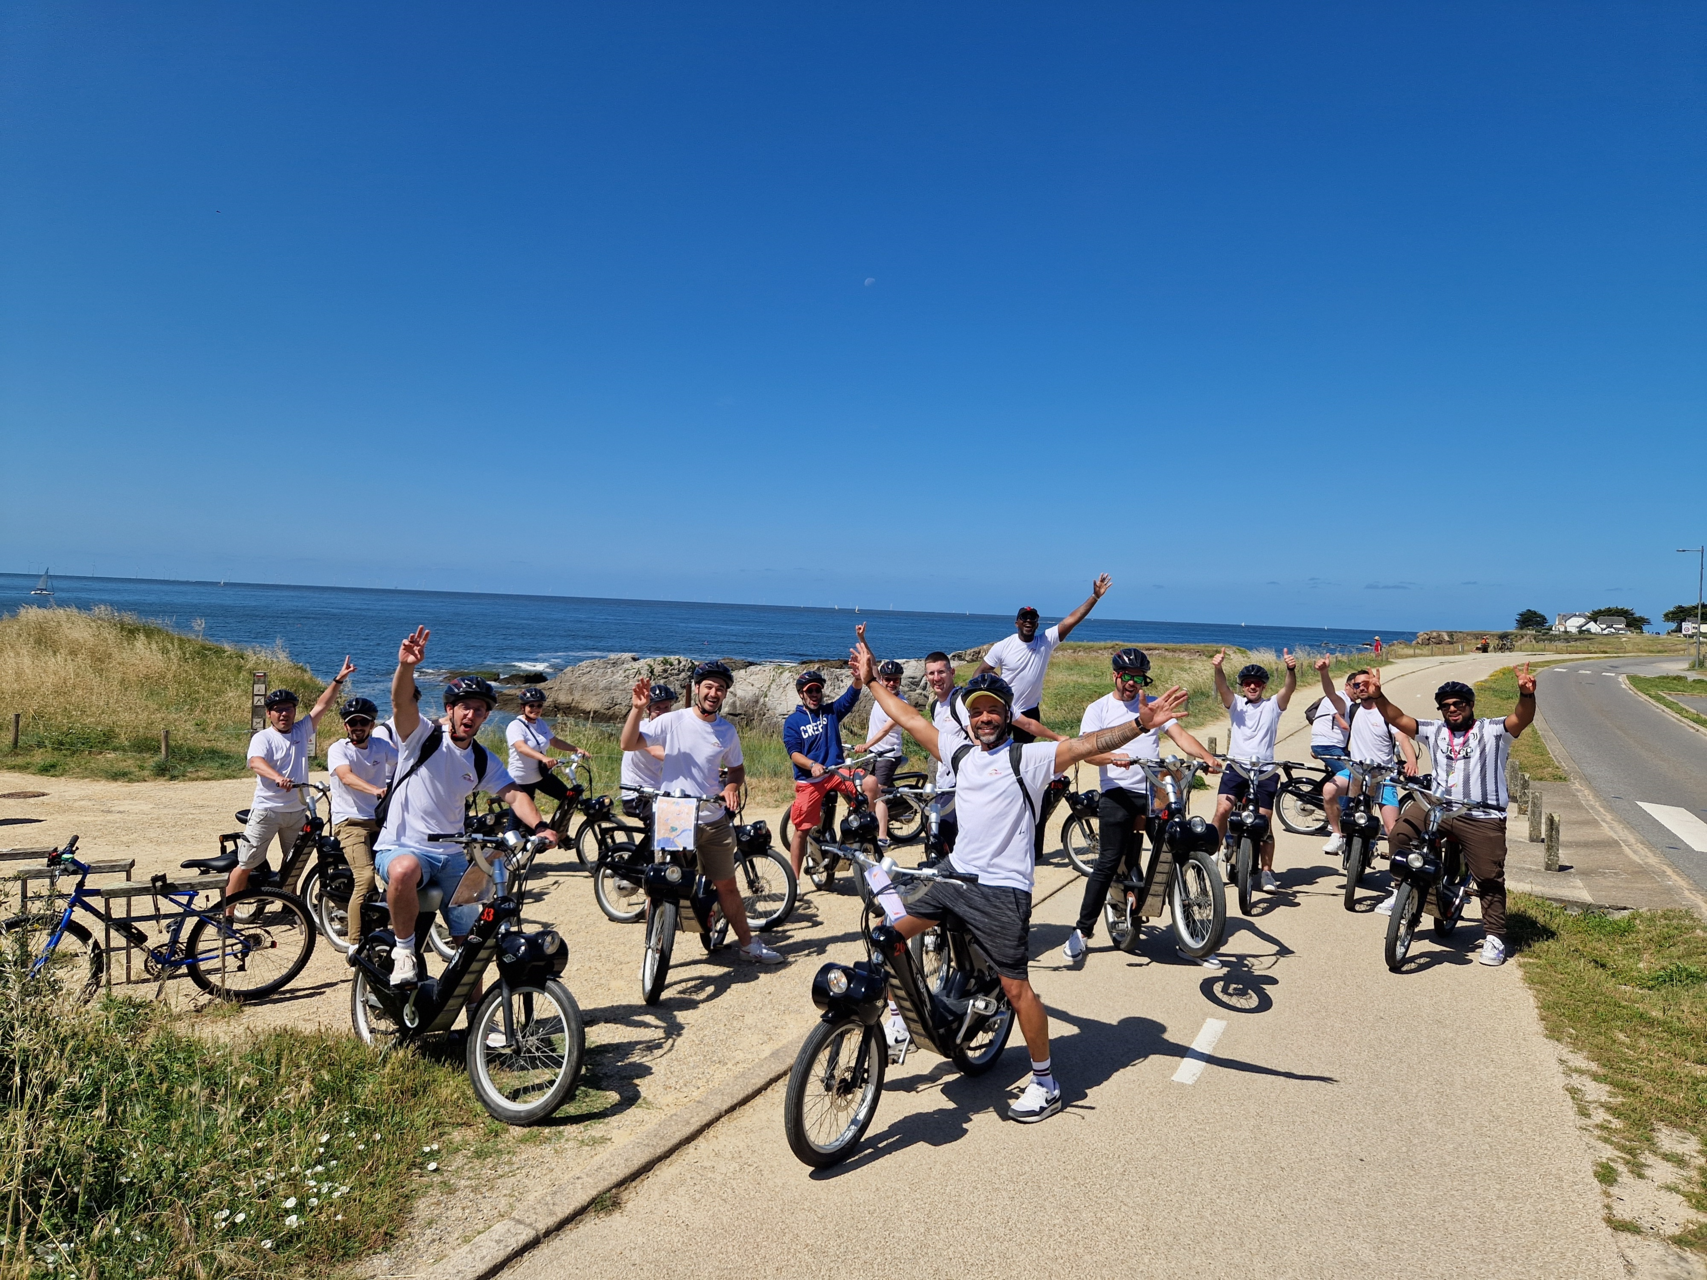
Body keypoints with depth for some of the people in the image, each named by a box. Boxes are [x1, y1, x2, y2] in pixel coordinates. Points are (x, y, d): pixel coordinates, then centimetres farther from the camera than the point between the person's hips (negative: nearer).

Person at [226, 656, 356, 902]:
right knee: (246, 865, -2)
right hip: (266, 810, -5)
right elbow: (255, 762, -30)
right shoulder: (263, 738, -11)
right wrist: (278, 777, -49)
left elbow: (322, 705, -2)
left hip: (296, 810, 5)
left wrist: (339, 679, -12)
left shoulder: (302, 730, 4)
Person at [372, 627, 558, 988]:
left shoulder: (484, 761, 7)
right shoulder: (424, 735, -6)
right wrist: (406, 666, -48)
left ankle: (475, 1011, 25)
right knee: (404, 871, -40)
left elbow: (513, 794, -5)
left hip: (450, 854, 5)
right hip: (401, 847, -5)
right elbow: (402, 702, -26)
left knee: (471, 938, 5)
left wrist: (539, 826, -26)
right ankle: (404, 949, -16)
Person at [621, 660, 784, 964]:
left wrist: (732, 786, -5)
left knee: (727, 885, 14)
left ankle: (748, 944, 28)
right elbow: (629, 744, -15)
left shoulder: (727, 731, 4)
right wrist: (638, 708, -29)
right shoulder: (672, 721, -8)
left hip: (714, 822, 3)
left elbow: (737, 768, 16)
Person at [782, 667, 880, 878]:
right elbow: (793, 753, -8)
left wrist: (858, 678, -32)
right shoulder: (792, 721, 1)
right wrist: (812, 765, -27)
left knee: (870, 782, -25)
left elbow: (851, 696, -11)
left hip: (835, 772, 2)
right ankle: (794, 878, 17)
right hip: (808, 781, -1)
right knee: (801, 830, 3)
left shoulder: (831, 711, 6)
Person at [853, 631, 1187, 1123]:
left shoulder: (1027, 758, -6)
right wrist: (872, 679, 25)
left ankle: (1045, 1082, 13)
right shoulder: (960, 752, 11)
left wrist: (1139, 723, -33)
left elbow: (1086, 745, -19)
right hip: (953, 879, 6)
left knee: (1016, 987, -4)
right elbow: (909, 719, 20)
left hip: (1002, 891, -6)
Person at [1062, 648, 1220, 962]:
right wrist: (1113, 757, -29)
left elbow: (1180, 735, 4)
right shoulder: (1098, 709, 7)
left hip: (1154, 792, 3)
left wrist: (1207, 757, -15)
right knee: (1109, 863, -7)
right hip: (1118, 794, -3)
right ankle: (1082, 930, -1)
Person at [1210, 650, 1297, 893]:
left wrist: (1291, 669, -31)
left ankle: (1267, 871, 14)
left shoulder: (1272, 706, 9)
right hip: (1236, 767, 0)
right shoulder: (1235, 704, 9)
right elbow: (1222, 687, -10)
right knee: (1222, 810, -17)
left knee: (1264, 822, 2)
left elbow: (1289, 688, -10)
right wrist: (1217, 668, -32)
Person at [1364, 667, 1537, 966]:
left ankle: (1494, 937, 13)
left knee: (1490, 879, 1)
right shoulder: (1434, 731, 14)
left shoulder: (1493, 730, 2)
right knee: (1400, 835, -17)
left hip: (1483, 817, -3)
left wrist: (1526, 695, -39)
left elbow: (1522, 719, -17)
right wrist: (1378, 695, -10)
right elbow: (1397, 719, 6)